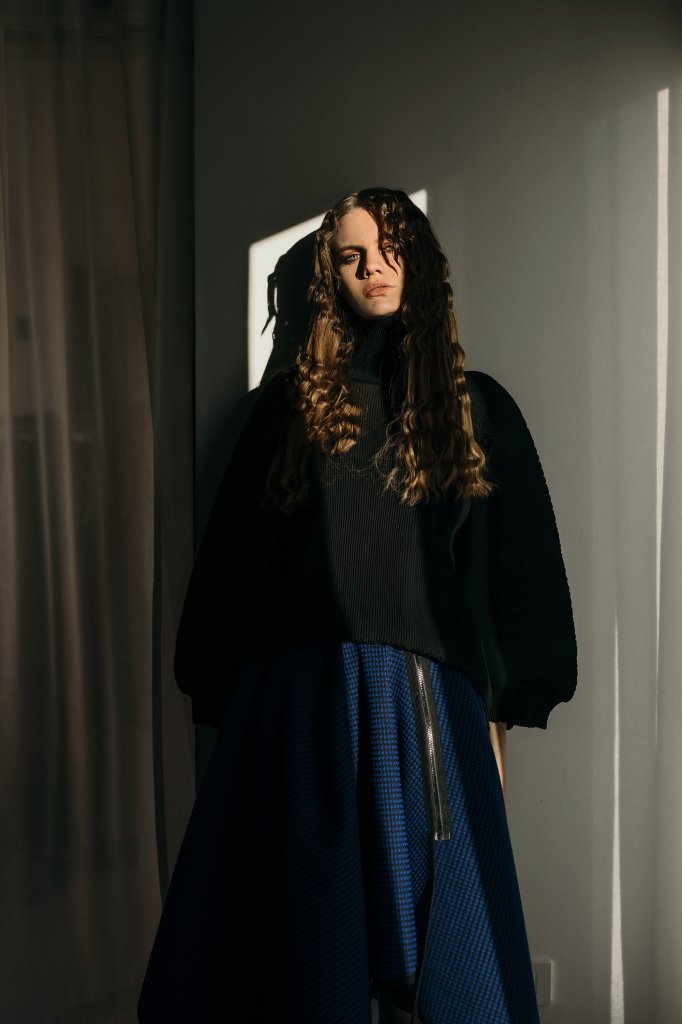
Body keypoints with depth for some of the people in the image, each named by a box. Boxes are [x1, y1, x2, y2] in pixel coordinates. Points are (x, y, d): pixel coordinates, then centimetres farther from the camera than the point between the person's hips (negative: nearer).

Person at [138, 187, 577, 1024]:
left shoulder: (477, 407, 9)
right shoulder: (291, 399, 8)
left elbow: (520, 566, 8)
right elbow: (235, 553, 8)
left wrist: (501, 711, 2)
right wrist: (216, 692, 5)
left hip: (427, 696, 0)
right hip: (302, 694, 0)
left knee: (432, 918, 5)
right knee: (305, 931, 6)